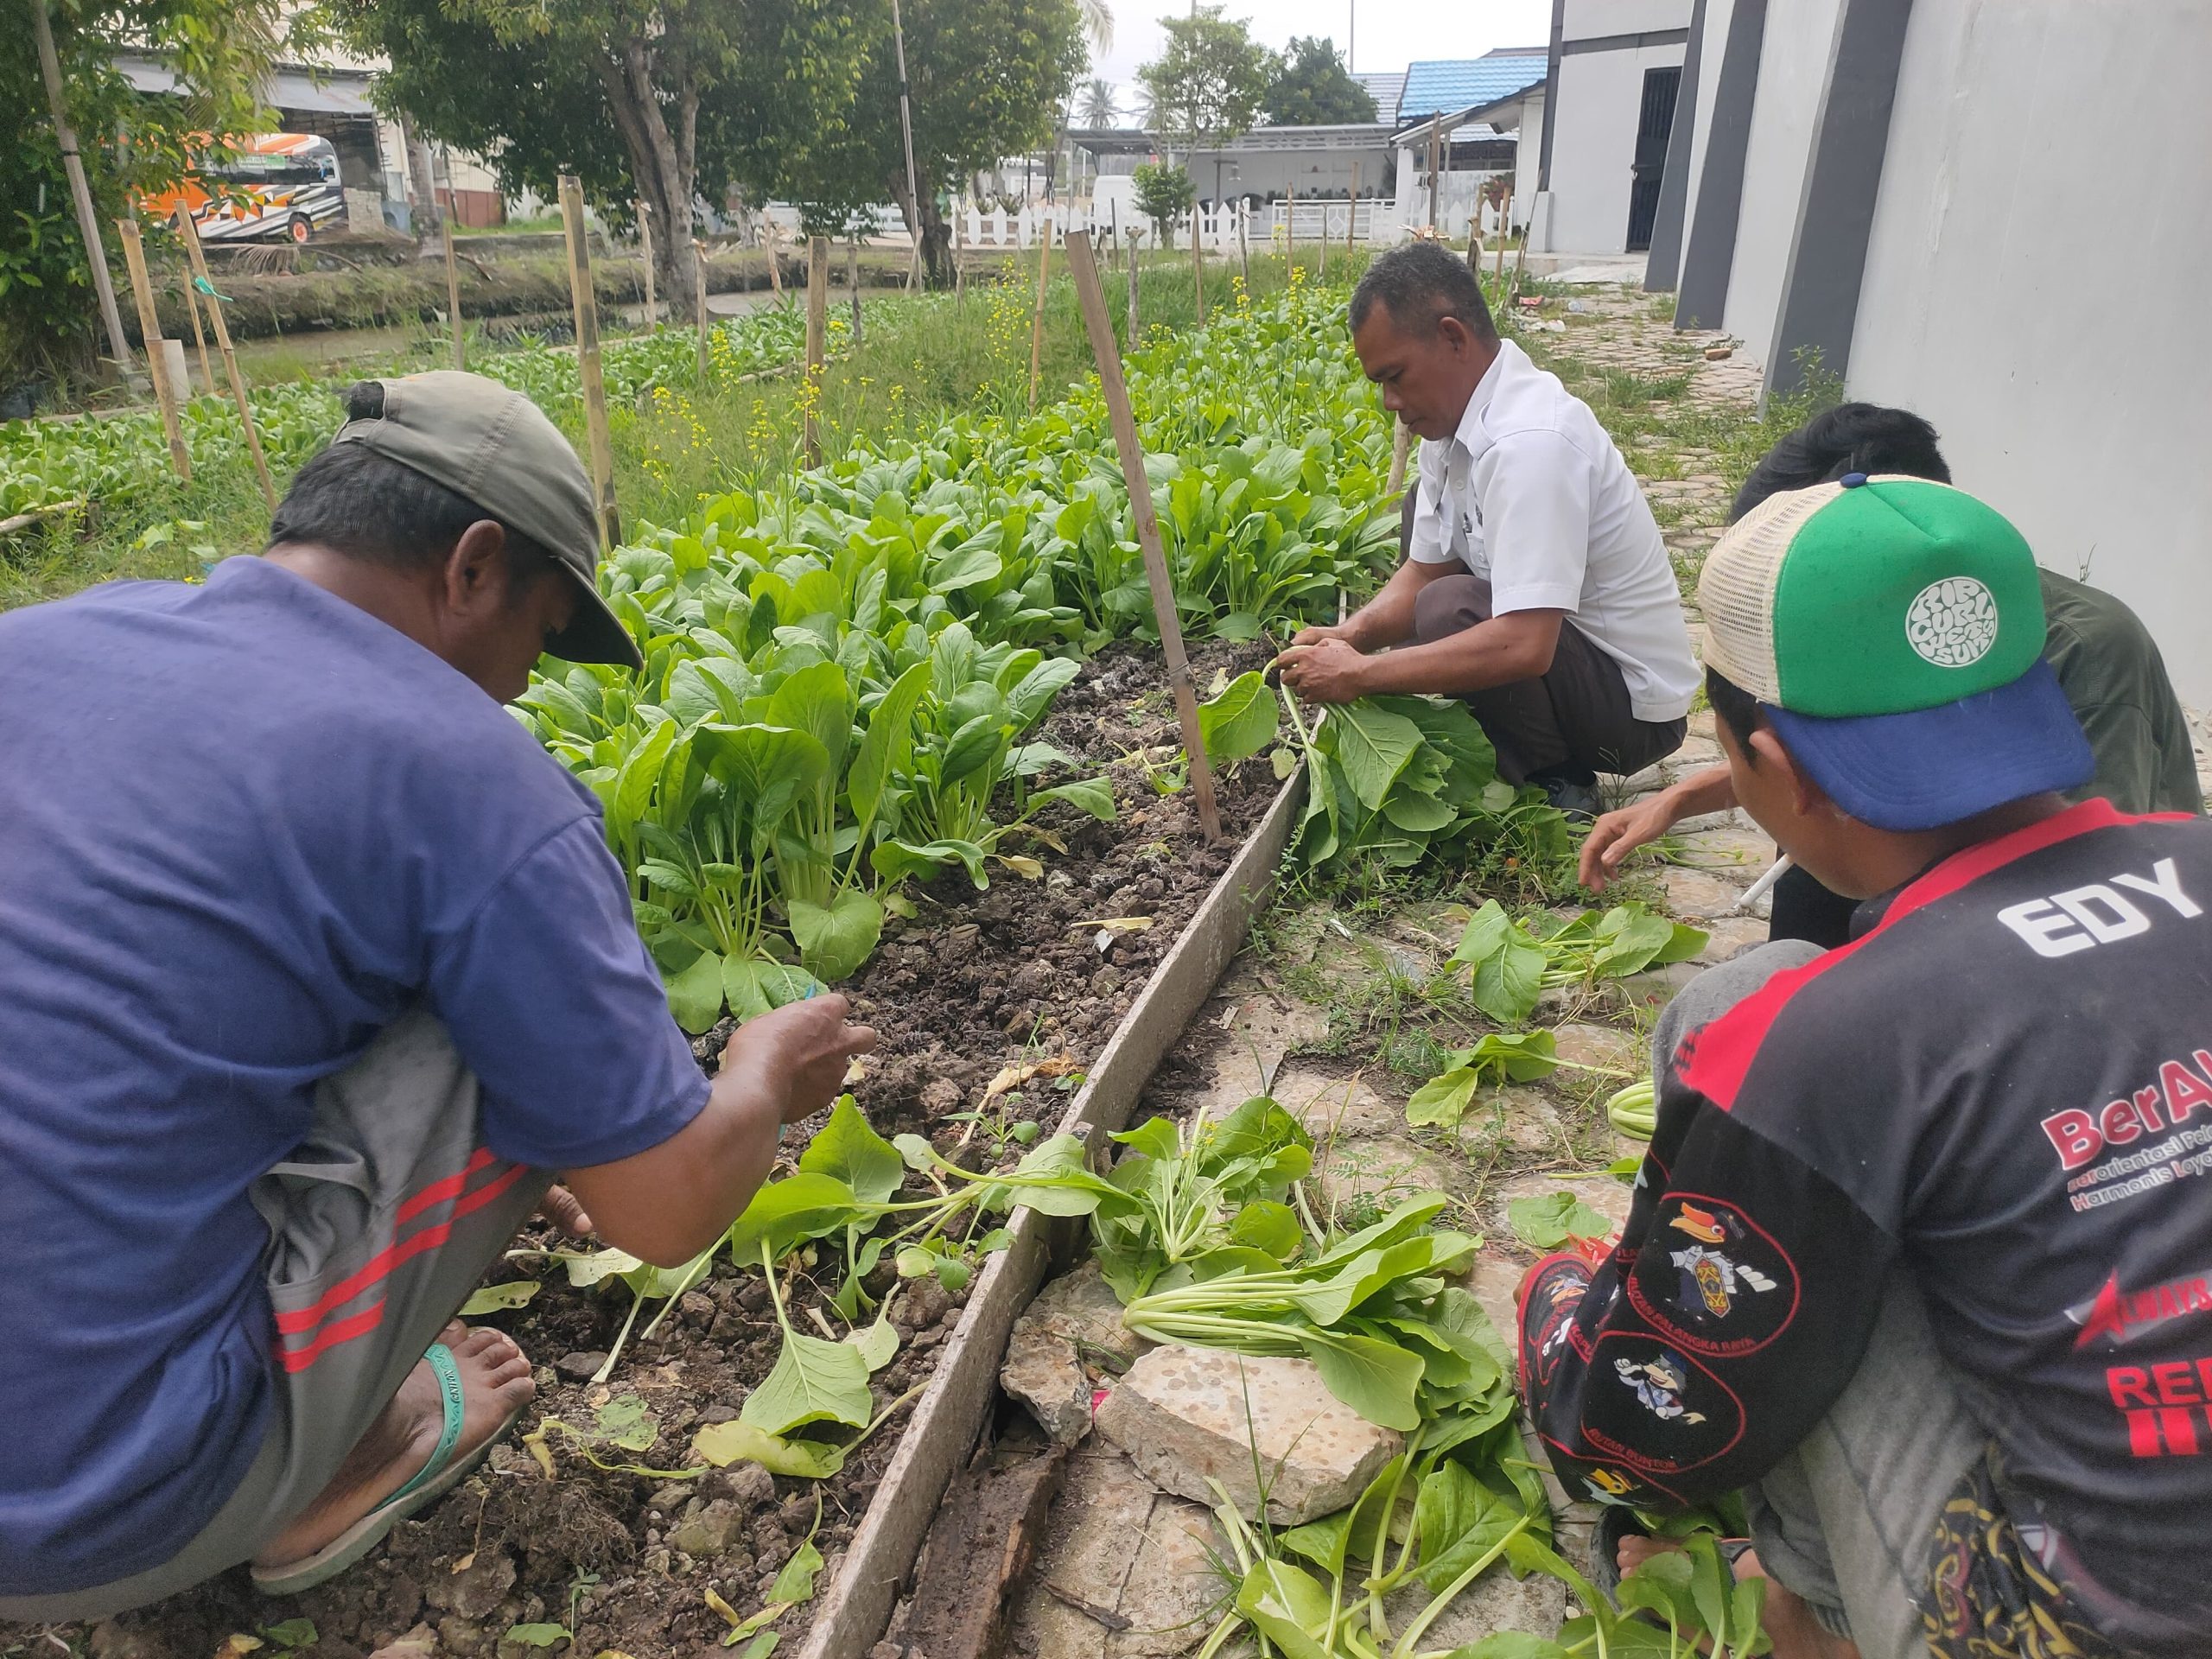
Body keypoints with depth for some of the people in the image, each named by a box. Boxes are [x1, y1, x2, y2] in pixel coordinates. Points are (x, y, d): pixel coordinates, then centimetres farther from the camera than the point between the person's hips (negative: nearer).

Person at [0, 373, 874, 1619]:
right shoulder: (471, 782, -17)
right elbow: (668, 1210, -12)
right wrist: (770, 1075, 12)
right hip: (103, 1523, -7)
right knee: (525, 1030, -2)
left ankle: (321, 1428, 21)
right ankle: (332, 1471, 13)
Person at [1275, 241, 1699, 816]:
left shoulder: (1530, 440, -28)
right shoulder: (1450, 422, 0)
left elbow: (1523, 646, -36)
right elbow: (1423, 572, 6)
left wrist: (1359, 672, -30)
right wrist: (1352, 635, -13)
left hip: (1634, 707, -9)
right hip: (1564, 647, 10)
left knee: (1451, 610, -31)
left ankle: (1552, 781, -4)